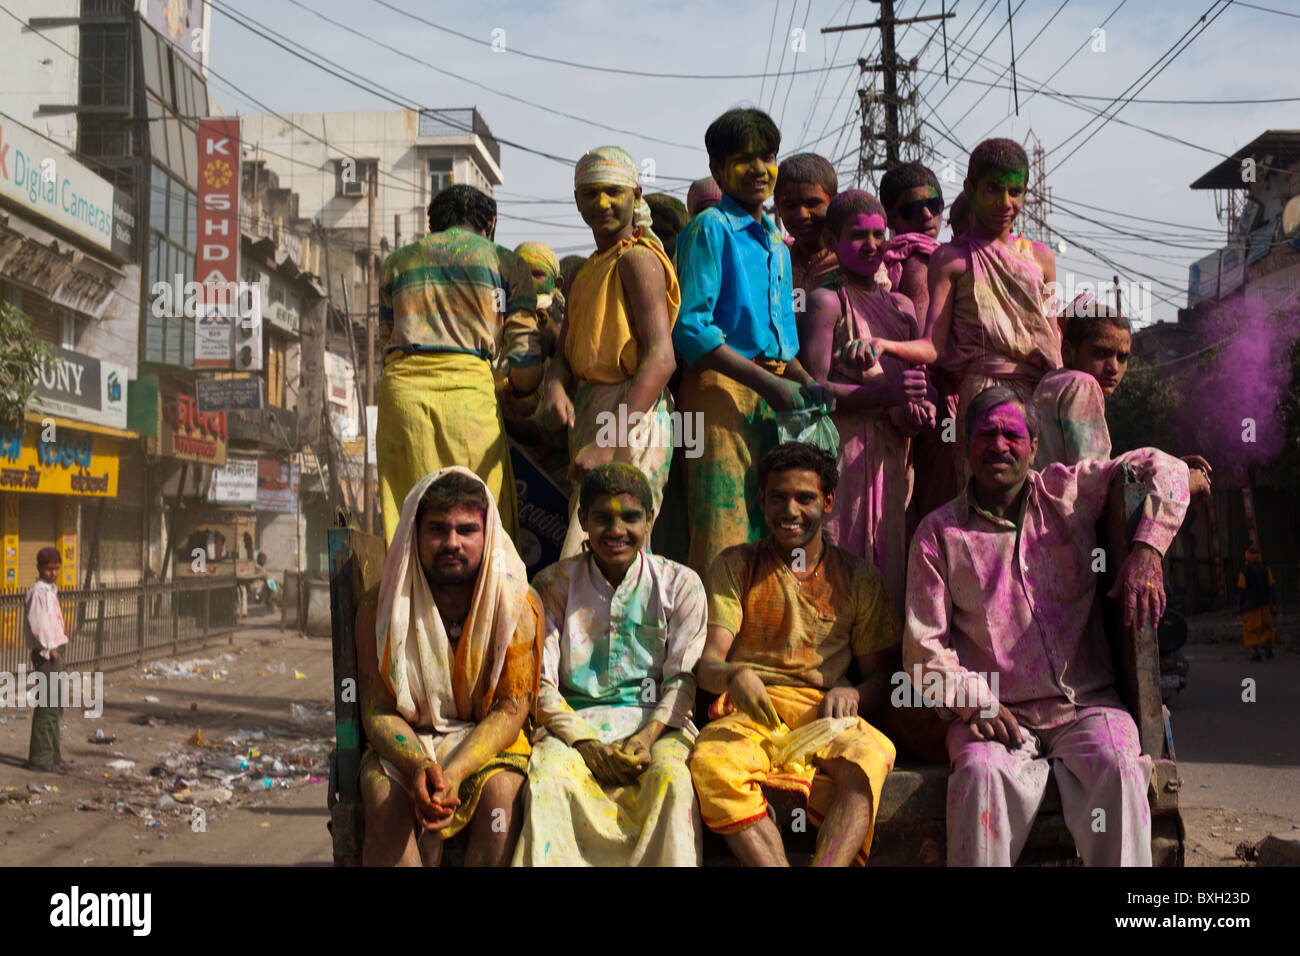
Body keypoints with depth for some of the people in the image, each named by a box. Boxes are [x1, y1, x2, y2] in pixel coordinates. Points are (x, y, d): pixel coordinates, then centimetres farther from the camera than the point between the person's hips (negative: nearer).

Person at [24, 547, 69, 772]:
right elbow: (36, 624, -21)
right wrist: (49, 648, -16)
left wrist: (60, 641, 9)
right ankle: (40, 758, -4)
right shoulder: (38, 592, -13)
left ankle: (53, 755, 22)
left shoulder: (50, 591, 17)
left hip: (54, 651, 10)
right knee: (47, 706, -8)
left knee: (55, 707, 14)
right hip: (45, 654, -10)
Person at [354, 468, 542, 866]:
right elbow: (378, 710, -6)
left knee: (502, 793, -31)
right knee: (386, 799, -30)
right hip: (404, 745, 1)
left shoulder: (517, 604, -8)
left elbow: (511, 709, -11)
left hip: (488, 744, 0)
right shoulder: (380, 607, -5)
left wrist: (453, 773, -28)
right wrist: (418, 766, -28)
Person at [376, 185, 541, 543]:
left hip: (401, 388, 3)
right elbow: (525, 357, 5)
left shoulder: (396, 261, 22)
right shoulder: (507, 262, 13)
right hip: (469, 389, -3)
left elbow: (386, 340, 20)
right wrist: (512, 395, 20)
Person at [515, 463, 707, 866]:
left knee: (672, 775, -33)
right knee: (547, 772, -32)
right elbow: (541, 684, 1)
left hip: (655, 721, 0)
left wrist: (648, 736, -16)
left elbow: (683, 678, 2)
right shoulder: (554, 584, 5)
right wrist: (582, 742, -14)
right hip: (575, 721, 1)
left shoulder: (680, 584, 5)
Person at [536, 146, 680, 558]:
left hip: (630, 417, -9)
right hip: (588, 413, 9)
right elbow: (565, 353, 15)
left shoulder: (638, 259, -9)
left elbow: (661, 358, -19)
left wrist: (608, 443, -26)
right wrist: (555, 388, -10)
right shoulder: (585, 273, 21)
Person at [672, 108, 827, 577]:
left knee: (767, 531, 8)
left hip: (771, 392, 8)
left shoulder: (776, 243, 21)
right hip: (721, 385, -8)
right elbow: (690, 329, -13)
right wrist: (769, 383, -15)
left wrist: (805, 382, 6)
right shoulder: (710, 228, -3)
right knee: (724, 537, -11)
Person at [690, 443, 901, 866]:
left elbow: (880, 676, 15)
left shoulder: (857, 577, 15)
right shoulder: (735, 566, 13)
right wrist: (733, 674, -22)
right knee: (712, 763, -35)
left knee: (869, 757, -35)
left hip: (824, 713, 0)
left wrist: (850, 694, -10)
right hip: (748, 710, 0)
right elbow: (706, 662, 3)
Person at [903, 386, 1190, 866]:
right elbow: (923, 646, 4)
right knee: (981, 772, -32)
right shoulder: (938, 532, 7)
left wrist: (1146, 549, -4)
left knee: (1119, 766, -29)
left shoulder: (1068, 490, 11)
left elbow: (1165, 468, 12)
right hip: (998, 713, -1)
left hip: (1087, 704, 1)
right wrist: (974, 701, -13)